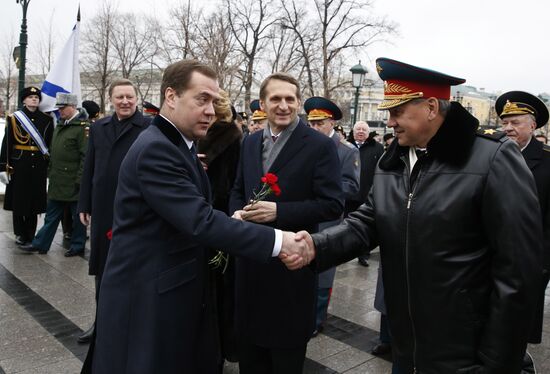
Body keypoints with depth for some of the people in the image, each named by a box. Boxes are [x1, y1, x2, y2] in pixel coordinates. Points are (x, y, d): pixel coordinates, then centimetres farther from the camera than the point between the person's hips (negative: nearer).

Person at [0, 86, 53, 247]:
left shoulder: (47, 120, 6)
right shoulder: (14, 118, 2)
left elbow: (51, 145, 7)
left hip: (38, 166, 1)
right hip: (19, 164, -1)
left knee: (35, 199, 6)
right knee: (18, 199, 3)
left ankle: (30, 233, 18)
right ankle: (20, 233, 16)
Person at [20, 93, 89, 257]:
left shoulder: (83, 126, -13)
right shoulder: (60, 125, 15)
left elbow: (86, 156, -18)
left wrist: (79, 180, -19)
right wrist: (51, 172, 18)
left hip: (73, 181, -8)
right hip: (57, 181, 8)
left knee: (77, 215, 5)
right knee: (51, 214, 15)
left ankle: (77, 246, 17)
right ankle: (40, 244, 24)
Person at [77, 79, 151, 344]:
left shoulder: (150, 128, -7)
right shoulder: (98, 128, 11)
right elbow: (89, 168, 12)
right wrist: (84, 204, 10)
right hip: (103, 208, 6)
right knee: (102, 265, 15)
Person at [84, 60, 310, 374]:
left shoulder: (181, 145, 10)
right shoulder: (155, 149, -21)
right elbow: (199, 221, -29)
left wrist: (232, 220, 0)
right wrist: (277, 241, -28)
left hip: (177, 292, 9)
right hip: (147, 297, -9)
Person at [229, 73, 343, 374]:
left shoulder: (320, 145, -10)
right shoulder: (250, 142, 8)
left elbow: (333, 204, -15)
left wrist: (278, 211, -23)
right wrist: (237, 214, -6)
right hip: (250, 259, 5)